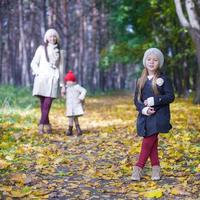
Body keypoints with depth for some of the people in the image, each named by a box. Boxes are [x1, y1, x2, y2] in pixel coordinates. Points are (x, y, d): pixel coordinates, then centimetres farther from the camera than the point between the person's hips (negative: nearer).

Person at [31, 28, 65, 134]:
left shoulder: (60, 51, 15)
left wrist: (62, 84, 13)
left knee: (47, 103, -12)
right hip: (41, 78, -1)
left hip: (53, 79, 1)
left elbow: (61, 68, 16)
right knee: (43, 103, -2)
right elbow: (34, 63, 7)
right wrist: (38, 74, -10)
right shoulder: (41, 48, 9)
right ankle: (47, 125, 5)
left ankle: (41, 125, -15)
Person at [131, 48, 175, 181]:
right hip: (145, 116, 4)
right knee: (152, 142, 5)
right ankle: (156, 168, 14)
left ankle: (139, 168, -3)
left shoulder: (163, 79, -1)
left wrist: (154, 101, -17)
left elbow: (170, 96, -6)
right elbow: (136, 99, 7)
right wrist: (143, 109, -13)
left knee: (148, 141, -9)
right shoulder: (141, 81, 10)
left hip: (158, 116, -4)